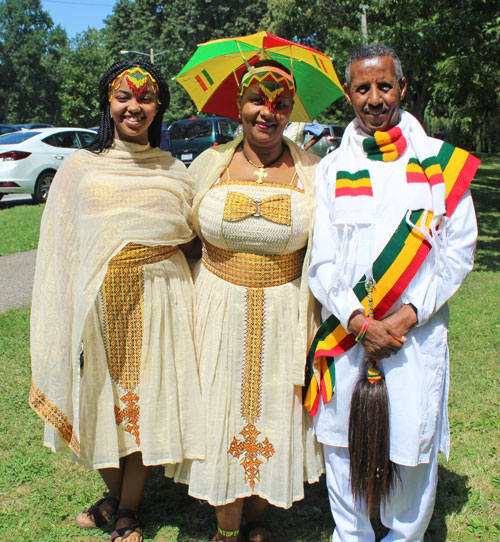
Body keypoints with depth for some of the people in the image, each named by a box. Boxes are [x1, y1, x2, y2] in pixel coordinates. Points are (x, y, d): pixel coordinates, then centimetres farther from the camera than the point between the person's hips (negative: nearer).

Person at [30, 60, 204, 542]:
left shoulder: (174, 172, 8)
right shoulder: (79, 167, 5)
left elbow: (192, 234, 12)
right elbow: (60, 245, 6)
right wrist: (69, 312, 1)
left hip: (156, 298, 0)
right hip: (97, 299, 0)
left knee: (145, 399, 5)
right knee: (101, 397, 10)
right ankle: (114, 493, 36)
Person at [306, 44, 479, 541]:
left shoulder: (441, 161, 3)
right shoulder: (331, 169, 5)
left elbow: (458, 252, 0)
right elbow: (320, 260, 1)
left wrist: (408, 314, -10)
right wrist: (359, 320, -11)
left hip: (417, 331, -1)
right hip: (344, 332, 1)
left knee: (413, 446, 6)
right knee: (342, 443, 10)